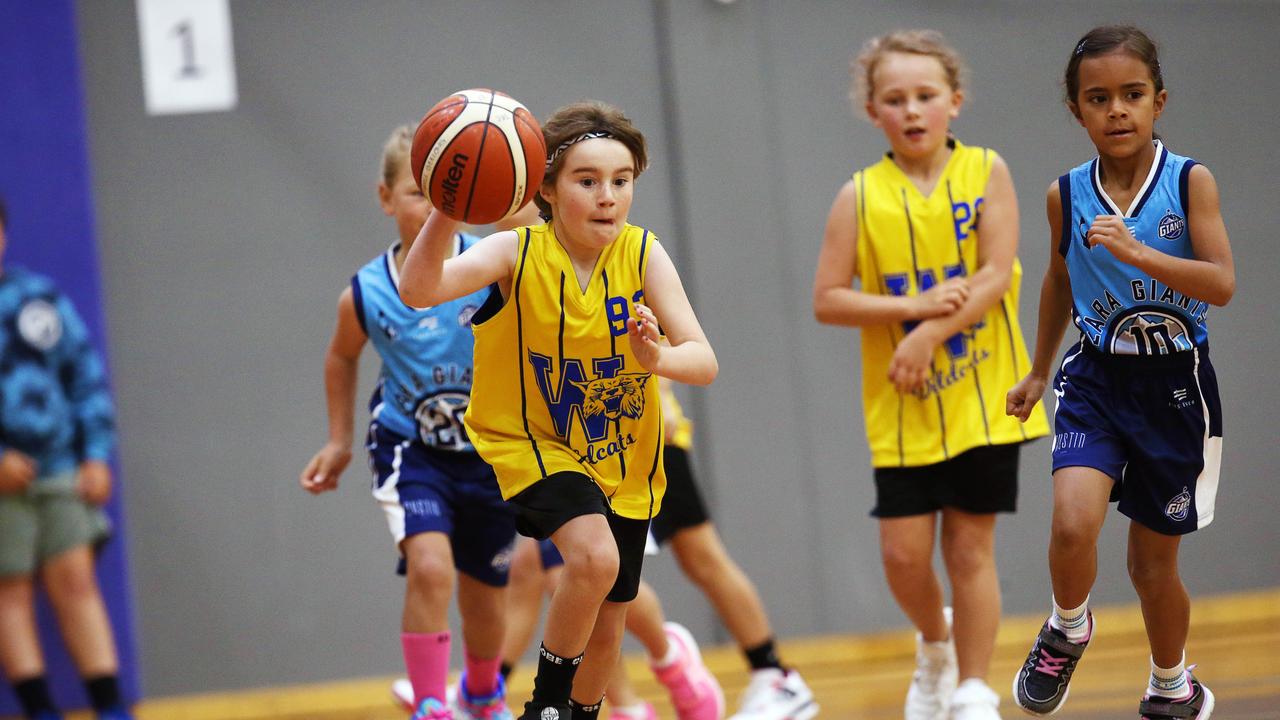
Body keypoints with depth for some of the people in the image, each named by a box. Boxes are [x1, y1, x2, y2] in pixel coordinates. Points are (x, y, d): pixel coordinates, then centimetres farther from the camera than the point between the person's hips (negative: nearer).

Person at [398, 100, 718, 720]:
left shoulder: (644, 255, -13)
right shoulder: (517, 252, -19)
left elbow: (704, 362, -20)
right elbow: (418, 292, -35)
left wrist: (658, 357, -42)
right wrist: (447, 212, -51)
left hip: (623, 463, 4)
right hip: (532, 446, -3)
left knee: (606, 628, 12)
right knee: (594, 555, -31)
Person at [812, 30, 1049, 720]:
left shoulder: (985, 172, -2)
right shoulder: (860, 196, -1)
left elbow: (998, 274, -11)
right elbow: (828, 300, -5)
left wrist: (930, 336, -20)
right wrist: (917, 306, -17)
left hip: (980, 398, -1)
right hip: (901, 408, 1)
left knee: (969, 547, 2)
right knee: (903, 552, -1)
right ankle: (935, 646, 29)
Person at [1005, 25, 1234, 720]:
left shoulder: (1190, 182, -10)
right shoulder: (1066, 194, -3)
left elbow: (1222, 284, -20)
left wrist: (1136, 252, -33)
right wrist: (1039, 372, 24)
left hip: (1174, 385, -1)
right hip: (1096, 381, 1)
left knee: (1153, 565, 10)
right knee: (1073, 525, -25)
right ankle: (1068, 630, 6)